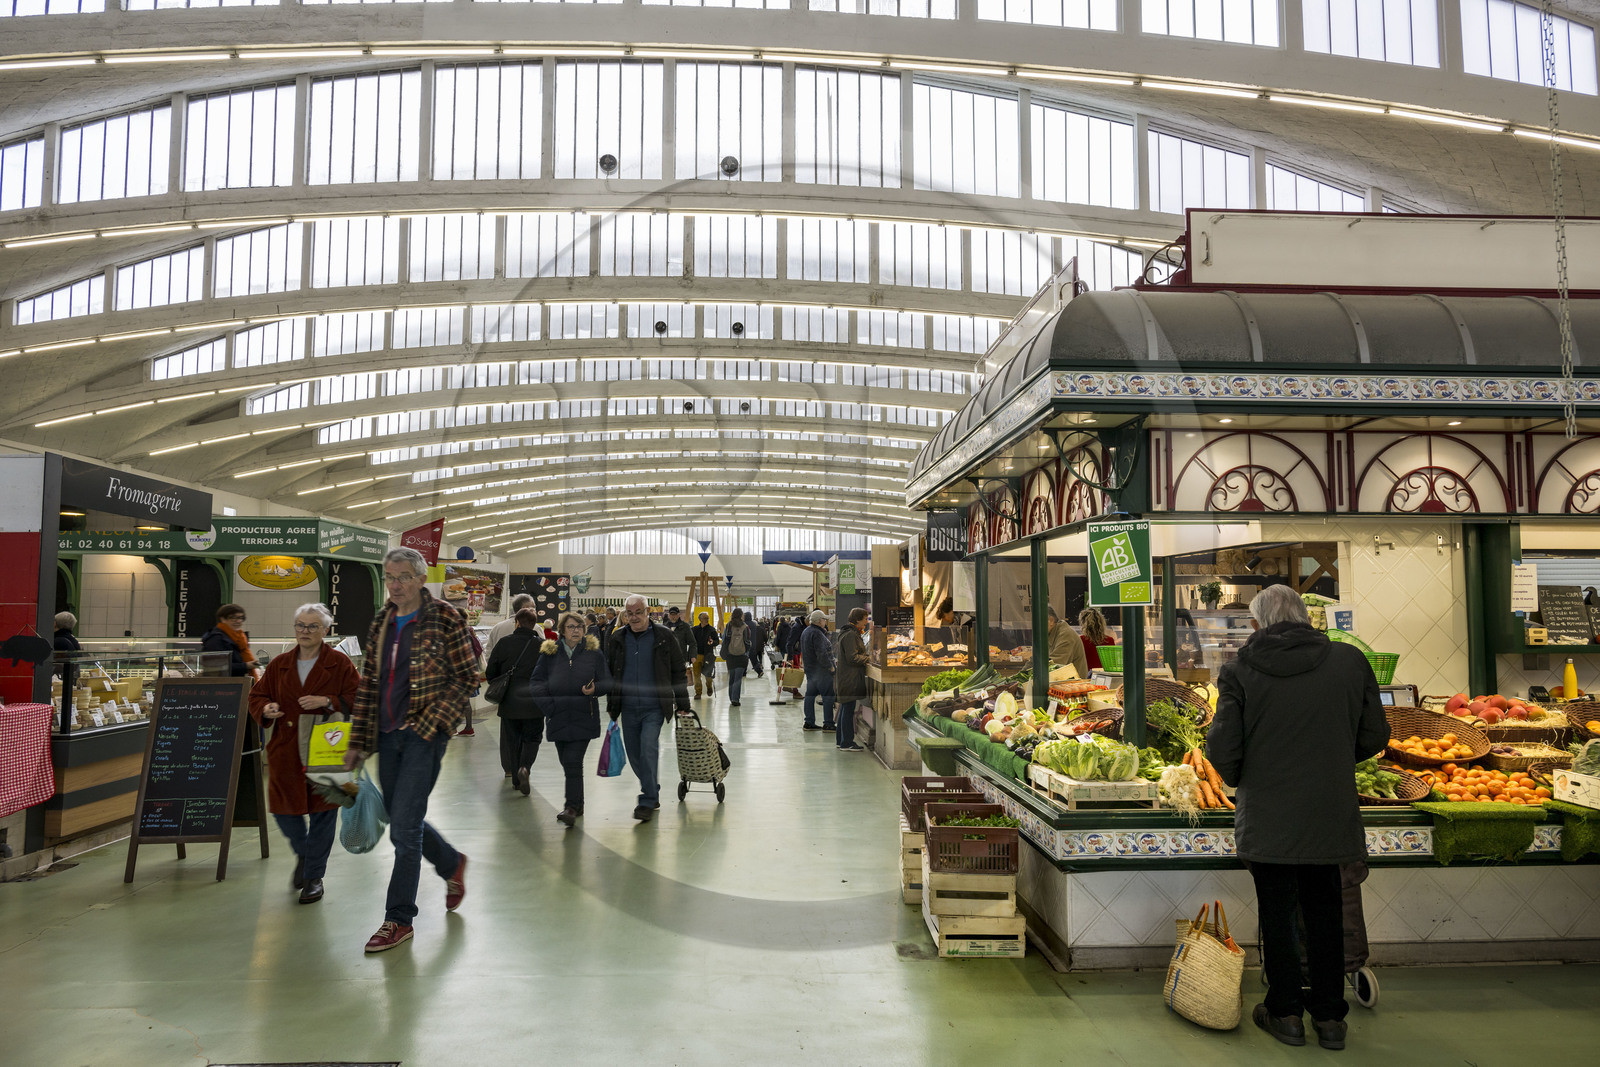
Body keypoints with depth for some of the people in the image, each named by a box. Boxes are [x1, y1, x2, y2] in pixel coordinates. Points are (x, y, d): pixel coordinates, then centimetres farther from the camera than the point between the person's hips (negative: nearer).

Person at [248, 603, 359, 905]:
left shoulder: (339, 663, -1)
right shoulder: (279, 665, 10)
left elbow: (357, 698, -4)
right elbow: (257, 695, 15)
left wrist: (328, 702, -19)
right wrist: (265, 709, -7)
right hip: (286, 751, 3)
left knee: (322, 811, 2)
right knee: (283, 808, 4)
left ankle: (314, 876, 17)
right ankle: (303, 854, 35)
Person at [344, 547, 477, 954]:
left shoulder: (444, 618, -6)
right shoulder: (380, 625, 12)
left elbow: (466, 676, -7)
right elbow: (368, 686, 14)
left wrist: (431, 723, -14)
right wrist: (358, 741, 11)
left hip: (424, 735, -6)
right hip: (387, 736, 7)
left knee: (404, 825, -7)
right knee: (403, 822, 15)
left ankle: (399, 919, 5)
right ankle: (453, 865, 41)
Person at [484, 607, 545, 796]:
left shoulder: (504, 642, -3)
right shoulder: (542, 645, -5)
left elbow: (491, 671, 0)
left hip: (509, 700, 1)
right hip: (533, 701, -1)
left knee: (512, 739, 13)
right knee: (533, 737, 10)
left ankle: (515, 779, 15)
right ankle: (524, 767, -15)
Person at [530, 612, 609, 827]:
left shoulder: (593, 653, 4)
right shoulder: (549, 653, 7)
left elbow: (607, 682, 5)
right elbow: (537, 681, 10)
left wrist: (594, 689, -16)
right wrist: (547, 703, -5)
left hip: (583, 717, -3)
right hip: (558, 717, 3)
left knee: (573, 763, -12)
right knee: (567, 763, 10)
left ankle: (572, 807, -11)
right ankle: (577, 805, 25)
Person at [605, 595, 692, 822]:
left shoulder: (663, 636, -2)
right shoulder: (617, 639, 7)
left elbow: (678, 672, 3)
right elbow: (610, 673, 16)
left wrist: (683, 704, 2)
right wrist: (611, 706, 14)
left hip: (654, 707, -4)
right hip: (628, 708, 4)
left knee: (648, 750, -15)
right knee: (634, 755, 9)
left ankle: (647, 801, -8)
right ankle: (653, 792, 29)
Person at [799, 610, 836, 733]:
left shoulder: (806, 631, 14)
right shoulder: (816, 633, -19)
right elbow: (822, 654, -23)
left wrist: (825, 630, 12)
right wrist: (830, 666, -14)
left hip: (809, 668, 10)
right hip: (820, 670, -10)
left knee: (810, 695, 11)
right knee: (828, 696, -4)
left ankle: (809, 722, 14)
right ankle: (828, 723, -2)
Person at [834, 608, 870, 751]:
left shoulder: (854, 633, 17)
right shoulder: (850, 635, -17)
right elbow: (852, 658, -21)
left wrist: (866, 657, 9)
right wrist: (869, 658, -10)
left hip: (846, 679, 11)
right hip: (849, 679, -11)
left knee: (845, 709, 15)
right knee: (848, 710, -6)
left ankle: (842, 740, 23)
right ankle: (846, 743, -2)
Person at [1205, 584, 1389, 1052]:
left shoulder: (1238, 671, -11)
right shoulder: (1350, 661, -4)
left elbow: (1221, 750, -12)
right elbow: (1374, 737, 3)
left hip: (1267, 817, -2)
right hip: (1330, 815, 2)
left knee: (1277, 912, 13)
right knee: (1324, 912, 17)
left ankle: (1286, 1012, 25)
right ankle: (1329, 1016, 27)